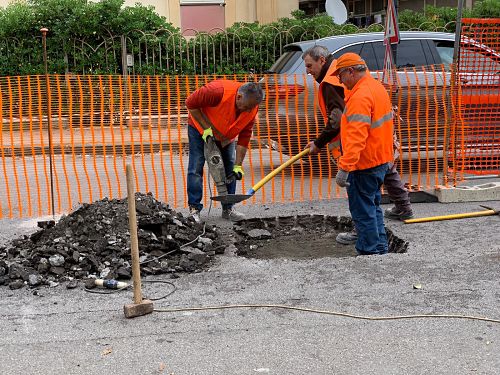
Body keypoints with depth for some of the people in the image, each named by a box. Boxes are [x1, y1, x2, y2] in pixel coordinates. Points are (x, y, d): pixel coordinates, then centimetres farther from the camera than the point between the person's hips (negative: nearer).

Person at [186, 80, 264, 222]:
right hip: (200, 127, -5)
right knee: (196, 168, -10)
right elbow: (191, 103, -26)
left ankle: (228, 208, 11)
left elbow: (244, 138, -16)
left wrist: (238, 165, -18)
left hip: (226, 135, 5)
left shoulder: (252, 108, -21)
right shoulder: (218, 91, -38)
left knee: (230, 168, 2)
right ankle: (194, 209, -4)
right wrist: (206, 128, -26)